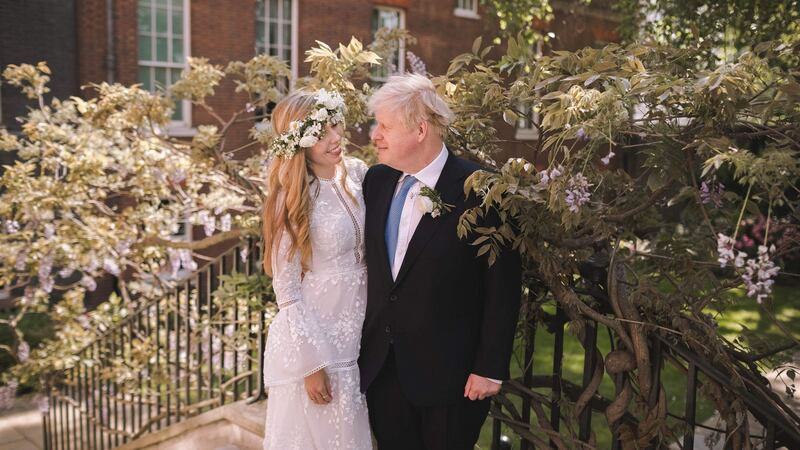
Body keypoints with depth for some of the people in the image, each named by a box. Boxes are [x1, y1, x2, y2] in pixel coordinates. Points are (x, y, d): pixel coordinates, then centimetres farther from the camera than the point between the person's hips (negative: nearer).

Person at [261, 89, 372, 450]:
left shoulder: (358, 174, -1)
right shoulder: (292, 198, -16)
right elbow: (286, 289, -14)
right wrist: (311, 362, -14)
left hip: (360, 335, 5)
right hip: (312, 338, -5)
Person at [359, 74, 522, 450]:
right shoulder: (376, 180, 2)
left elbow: (503, 287, -13)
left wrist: (490, 367, -12)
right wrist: (364, 341, 9)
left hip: (449, 372, -5)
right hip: (382, 366, 5)